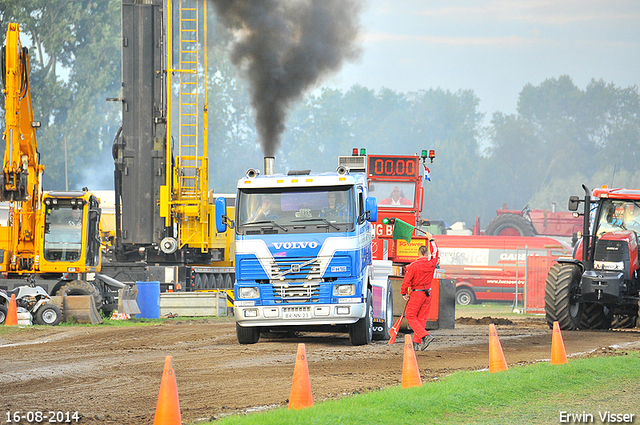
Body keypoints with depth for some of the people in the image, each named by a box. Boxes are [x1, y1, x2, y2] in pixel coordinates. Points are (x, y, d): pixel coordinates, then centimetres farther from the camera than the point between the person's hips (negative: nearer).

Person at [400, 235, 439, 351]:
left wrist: (404, 293, 0)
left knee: (411, 317, 2)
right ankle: (416, 343, 9)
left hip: (416, 294, -6)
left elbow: (406, 281, -14)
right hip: (428, 294, 6)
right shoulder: (431, 263, -1)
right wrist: (431, 240, 33)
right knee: (421, 318, 10)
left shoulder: (413, 266, -15)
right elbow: (435, 253, 20)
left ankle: (425, 336, -15)